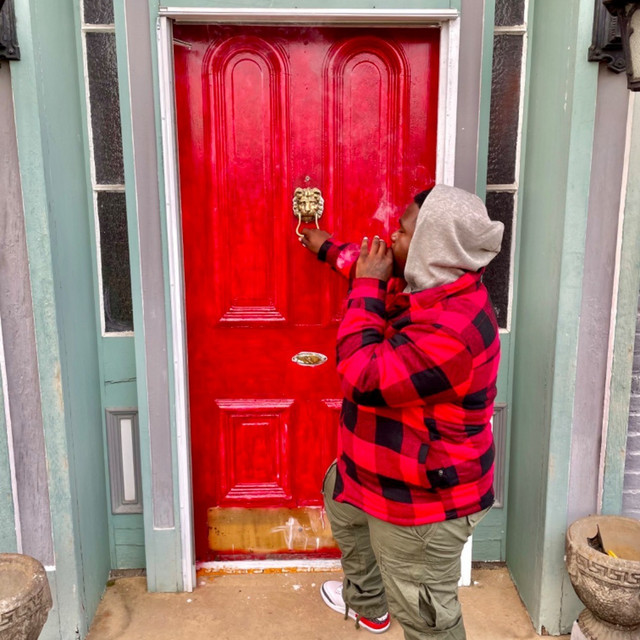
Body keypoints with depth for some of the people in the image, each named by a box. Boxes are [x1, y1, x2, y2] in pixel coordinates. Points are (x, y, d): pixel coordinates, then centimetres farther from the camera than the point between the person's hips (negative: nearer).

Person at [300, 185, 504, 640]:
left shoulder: (450, 331, -36)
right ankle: (367, 602, 54)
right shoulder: (432, 287, -3)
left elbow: (363, 380, -34)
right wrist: (328, 249, 31)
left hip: (424, 499, -11)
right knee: (339, 495, 35)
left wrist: (365, 288, -27)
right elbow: (382, 271, 18)